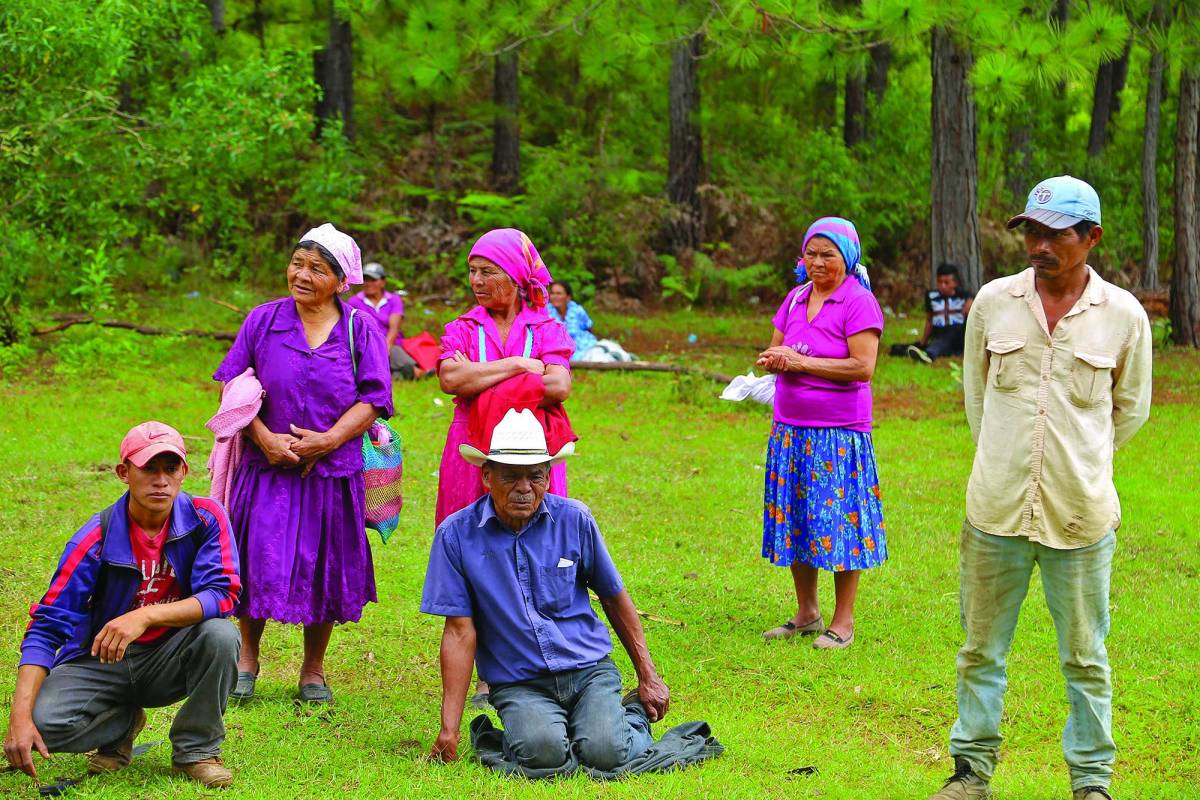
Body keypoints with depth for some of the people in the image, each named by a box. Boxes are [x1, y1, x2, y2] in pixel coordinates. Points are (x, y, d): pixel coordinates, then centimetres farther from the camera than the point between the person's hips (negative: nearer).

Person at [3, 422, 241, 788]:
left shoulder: (205, 519, -12)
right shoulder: (98, 538, -17)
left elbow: (222, 594, -22)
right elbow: (46, 626, -19)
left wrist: (146, 616, -38)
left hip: (167, 661, 1)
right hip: (99, 662, -1)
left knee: (220, 634, -31)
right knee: (45, 723, -29)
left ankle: (196, 749, -8)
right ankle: (123, 723, 7)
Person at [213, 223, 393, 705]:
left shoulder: (360, 331, 2)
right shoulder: (264, 321, 2)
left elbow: (372, 399, -2)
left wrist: (328, 439, -15)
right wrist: (264, 438, -12)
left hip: (333, 469, 0)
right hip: (268, 466, 0)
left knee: (323, 567, 5)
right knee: (259, 560, -5)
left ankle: (313, 670, 19)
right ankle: (246, 663, 11)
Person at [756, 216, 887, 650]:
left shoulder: (859, 303, -8)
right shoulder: (795, 298, 12)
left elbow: (863, 367, -16)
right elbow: (772, 351, 17)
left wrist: (803, 362, -15)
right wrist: (775, 359, -7)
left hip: (839, 431, -7)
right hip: (791, 427, 7)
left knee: (837, 516, -3)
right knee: (793, 517, 10)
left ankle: (843, 620, 5)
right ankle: (806, 613, 21)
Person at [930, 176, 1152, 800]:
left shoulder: (1124, 315, -4)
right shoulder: (992, 302, 0)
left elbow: (1131, 409, 11)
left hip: (1080, 515, -2)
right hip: (996, 510, 2)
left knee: (1085, 657, 7)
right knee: (981, 650, 10)